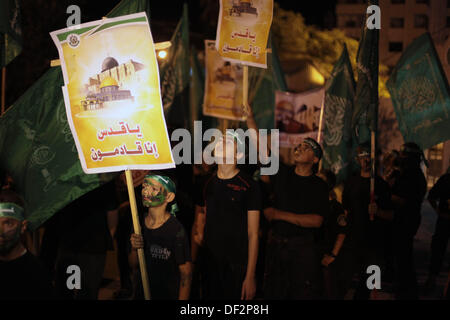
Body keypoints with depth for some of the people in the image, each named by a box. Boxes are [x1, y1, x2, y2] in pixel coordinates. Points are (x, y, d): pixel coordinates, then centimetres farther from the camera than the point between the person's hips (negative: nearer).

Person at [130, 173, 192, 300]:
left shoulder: (176, 231, -22)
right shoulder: (138, 223, -4)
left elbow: (186, 274, -18)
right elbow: (133, 265, 5)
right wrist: (134, 249, -15)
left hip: (170, 295, -5)